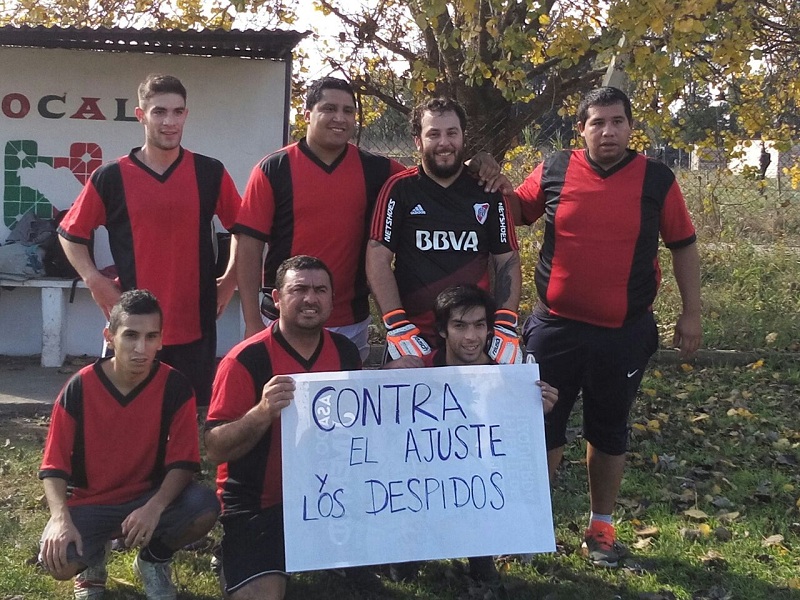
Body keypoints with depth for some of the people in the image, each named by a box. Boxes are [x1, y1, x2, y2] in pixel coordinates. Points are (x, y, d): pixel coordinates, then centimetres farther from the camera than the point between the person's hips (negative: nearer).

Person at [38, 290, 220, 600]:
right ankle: (93, 561, 12)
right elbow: (54, 464, -10)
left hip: (150, 496, 1)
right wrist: (61, 518, -29)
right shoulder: (79, 388, -13)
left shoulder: (175, 387, -13)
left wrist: (155, 507, -32)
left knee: (205, 507, -29)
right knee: (58, 560, -30)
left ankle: (153, 560, 6)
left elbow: (183, 461, -13)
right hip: (88, 503, -1)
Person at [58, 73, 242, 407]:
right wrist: (95, 282, 0)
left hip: (195, 326, 1)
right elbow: (70, 234, 11)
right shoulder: (111, 178, 0)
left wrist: (229, 282, 7)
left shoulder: (210, 173, 2)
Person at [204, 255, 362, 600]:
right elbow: (214, 449, -18)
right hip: (257, 502, -6)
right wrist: (263, 412, -34)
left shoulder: (346, 352, 1)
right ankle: (237, 560, 12)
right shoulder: (246, 360, -16)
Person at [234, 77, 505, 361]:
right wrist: (252, 322, -11)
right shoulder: (273, 169, -4)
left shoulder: (373, 170, 3)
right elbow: (249, 246, -6)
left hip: (352, 326, 3)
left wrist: (472, 165, -7)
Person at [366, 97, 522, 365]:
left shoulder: (487, 192, 4)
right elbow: (378, 258, -5)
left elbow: (507, 261, 6)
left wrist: (506, 325, -5)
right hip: (413, 337, -2)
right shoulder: (399, 189, -2)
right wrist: (397, 324, -14)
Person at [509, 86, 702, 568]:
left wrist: (692, 313, 3)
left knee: (609, 430, 13)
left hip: (625, 333, 0)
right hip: (555, 328, 1)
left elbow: (683, 245, 5)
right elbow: (516, 211, 14)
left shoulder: (656, 179, -3)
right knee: (544, 425, 9)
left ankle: (602, 525, 29)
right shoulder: (554, 172, -2)